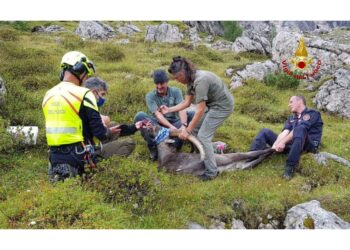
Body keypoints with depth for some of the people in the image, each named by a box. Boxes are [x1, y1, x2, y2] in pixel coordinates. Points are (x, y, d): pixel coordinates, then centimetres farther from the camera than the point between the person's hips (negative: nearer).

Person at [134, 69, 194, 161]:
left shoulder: (176, 91, -2)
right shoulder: (150, 96, -5)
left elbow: (181, 110, -18)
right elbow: (158, 114, -20)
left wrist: (183, 125, -38)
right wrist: (170, 126, -38)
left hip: (174, 123, 1)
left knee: (192, 114, -23)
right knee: (139, 116, -25)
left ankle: (176, 144, -34)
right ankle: (153, 147, -31)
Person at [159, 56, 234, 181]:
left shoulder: (200, 80, -30)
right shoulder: (191, 79, -2)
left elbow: (200, 110, -27)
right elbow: (186, 103, 6)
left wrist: (187, 130, -21)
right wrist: (169, 110, 7)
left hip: (222, 106, -9)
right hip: (212, 104, 9)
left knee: (203, 136, -8)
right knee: (195, 128, 11)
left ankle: (211, 172, 3)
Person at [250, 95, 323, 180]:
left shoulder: (312, 113, 7)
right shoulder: (291, 118, 25)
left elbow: (299, 129, -11)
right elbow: (284, 132, 6)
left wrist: (283, 142, -21)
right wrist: (275, 145, -14)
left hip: (309, 145, -6)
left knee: (300, 128, -37)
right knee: (265, 132, 2)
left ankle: (290, 167, -41)